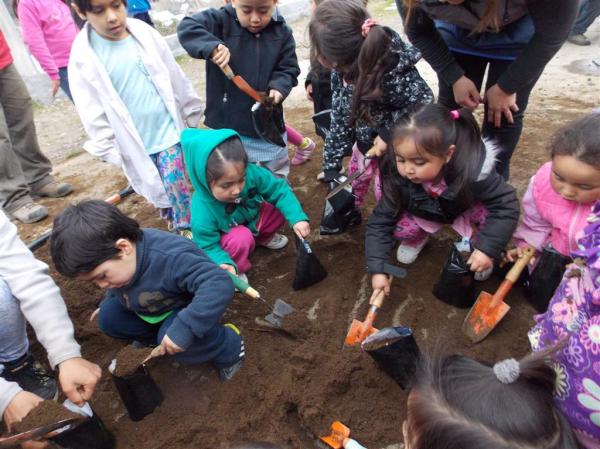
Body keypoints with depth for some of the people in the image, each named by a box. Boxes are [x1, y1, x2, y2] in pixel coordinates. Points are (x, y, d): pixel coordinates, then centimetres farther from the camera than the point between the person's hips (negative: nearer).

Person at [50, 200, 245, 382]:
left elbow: (219, 284, -52)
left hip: (189, 308, -7)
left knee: (174, 341, -32)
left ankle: (229, 346, -7)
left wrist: (183, 329, -52)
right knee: (108, 316, -7)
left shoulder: (172, 256, -43)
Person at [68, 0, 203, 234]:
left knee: (176, 186, 3)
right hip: (135, 142, -1)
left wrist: (190, 114, 10)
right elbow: (93, 114, -6)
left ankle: (185, 228, 23)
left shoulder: (144, 32, -3)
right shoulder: (83, 57, -10)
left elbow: (175, 77, 5)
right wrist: (109, 149, -5)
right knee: (156, 188, 12)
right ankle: (172, 219, 33)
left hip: (169, 131, 1)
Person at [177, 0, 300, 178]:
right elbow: (187, 27, -17)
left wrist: (278, 88, -21)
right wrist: (212, 46, -34)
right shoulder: (221, 21, -9)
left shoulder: (282, 32, -2)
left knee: (276, 173, 20)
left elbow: (288, 69, 0)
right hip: (228, 120, -1)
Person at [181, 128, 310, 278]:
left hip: (252, 219, 5)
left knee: (281, 206, -11)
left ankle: (263, 237, 17)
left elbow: (279, 190, -20)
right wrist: (224, 264, -45)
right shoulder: (203, 213, -39)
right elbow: (208, 248, -26)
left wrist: (297, 218, -31)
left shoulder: (251, 174, -32)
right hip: (227, 240, -5)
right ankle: (236, 271, -2)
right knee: (241, 238, -35)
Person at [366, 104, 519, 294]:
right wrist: (377, 269, -30)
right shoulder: (398, 177, -34)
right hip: (426, 212, 2)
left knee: (490, 211, -30)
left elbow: (507, 205, -32)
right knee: (400, 227, -23)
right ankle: (419, 236, 13)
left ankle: (477, 243, 4)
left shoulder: (472, 170, -41)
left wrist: (488, 248, -39)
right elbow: (380, 221, -26)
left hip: (465, 208, -1)